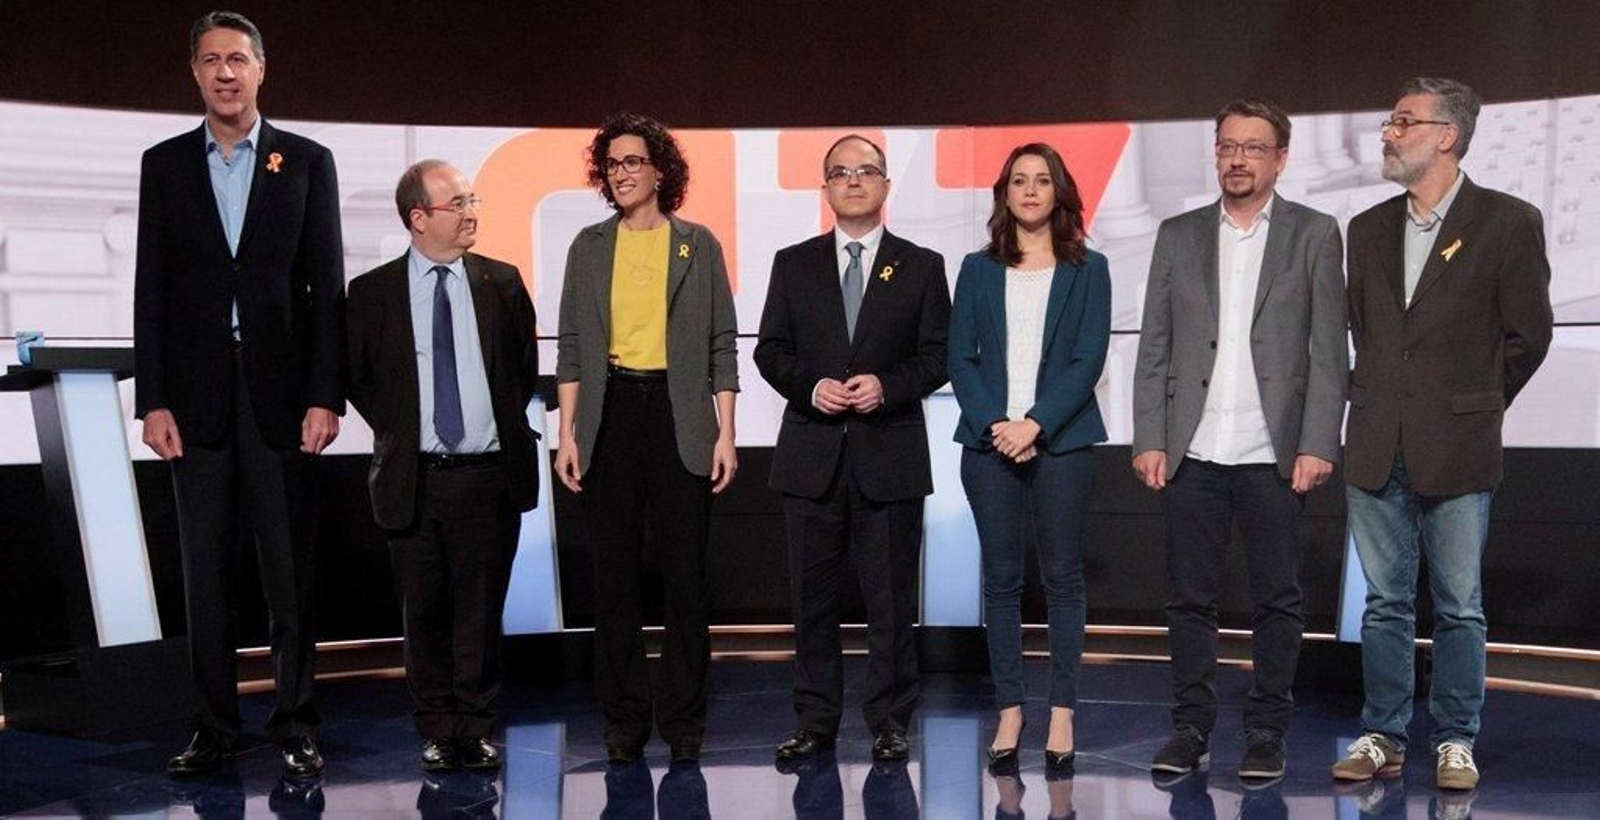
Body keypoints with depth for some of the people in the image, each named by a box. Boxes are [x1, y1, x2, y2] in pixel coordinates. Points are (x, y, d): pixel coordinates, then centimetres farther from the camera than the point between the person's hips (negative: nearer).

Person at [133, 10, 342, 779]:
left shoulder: (307, 160, 4)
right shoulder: (164, 163, 8)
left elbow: (327, 284, 1)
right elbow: (151, 289, 5)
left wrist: (325, 395, -7)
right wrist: (153, 399, -2)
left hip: (280, 390, -2)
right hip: (197, 392, 2)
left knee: (288, 570, 3)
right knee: (205, 570, 6)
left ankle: (294, 724, 12)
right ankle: (214, 725, 15)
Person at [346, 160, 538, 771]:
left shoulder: (501, 282, 4)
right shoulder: (372, 291, 1)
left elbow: (525, 363, 15)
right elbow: (355, 376, 11)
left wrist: (508, 423, 9)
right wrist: (394, 430, 4)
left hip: (490, 474, 1)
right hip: (414, 478, 0)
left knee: (480, 611, 6)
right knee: (425, 613, 8)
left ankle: (475, 729, 18)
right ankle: (437, 731, 21)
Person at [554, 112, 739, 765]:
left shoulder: (698, 245, 6)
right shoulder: (589, 247, 10)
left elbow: (722, 345, 5)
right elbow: (571, 346, 9)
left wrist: (725, 434, -2)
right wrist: (567, 432, 1)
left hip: (679, 413, -1)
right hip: (610, 413, 2)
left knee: (685, 575, 0)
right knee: (614, 575, 5)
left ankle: (683, 720, 11)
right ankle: (624, 719, 15)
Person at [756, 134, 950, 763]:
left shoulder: (922, 266, 6)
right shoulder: (793, 264, 9)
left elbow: (937, 356, 3)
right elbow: (771, 351, 8)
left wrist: (887, 386, -14)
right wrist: (810, 387, -10)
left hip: (891, 454, -1)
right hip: (812, 454, 2)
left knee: (891, 599, 3)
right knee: (813, 597, 7)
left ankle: (889, 721, 16)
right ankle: (816, 719, 18)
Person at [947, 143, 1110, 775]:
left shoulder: (1087, 270, 7)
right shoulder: (978, 269, 11)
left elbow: (1088, 360, -2)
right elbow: (960, 356, 4)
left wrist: (1035, 423, -14)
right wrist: (995, 424, -10)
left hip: (1061, 440, -1)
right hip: (990, 440, 1)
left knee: (1062, 578, 1)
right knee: (1001, 579, 3)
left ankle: (1062, 715, 8)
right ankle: (1009, 712, 10)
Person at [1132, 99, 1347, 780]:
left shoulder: (1314, 235, 4)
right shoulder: (1178, 236, 10)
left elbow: (1328, 352, 0)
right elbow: (1154, 348, 7)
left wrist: (1318, 444, -9)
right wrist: (1148, 440, -1)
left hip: (1275, 454, -2)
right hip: (1191, 452, 2)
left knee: (1276, 600, 5)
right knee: (1190, 598, 6)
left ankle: (1267, 733, 17)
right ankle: (1190, 728, 17)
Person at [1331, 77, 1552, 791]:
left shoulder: (1508, 222, -4)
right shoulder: (1369, 229, 10)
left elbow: (1528, 334, 0)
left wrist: (1477, 405, 6)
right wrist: (1378, 398, 12)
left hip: (1457, 451, -4)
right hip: (1377, 450, 4)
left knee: (1459, 606, 5)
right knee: (1384, 603, 10)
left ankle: (1454, 741, 18)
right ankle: (1382, 736, 20)